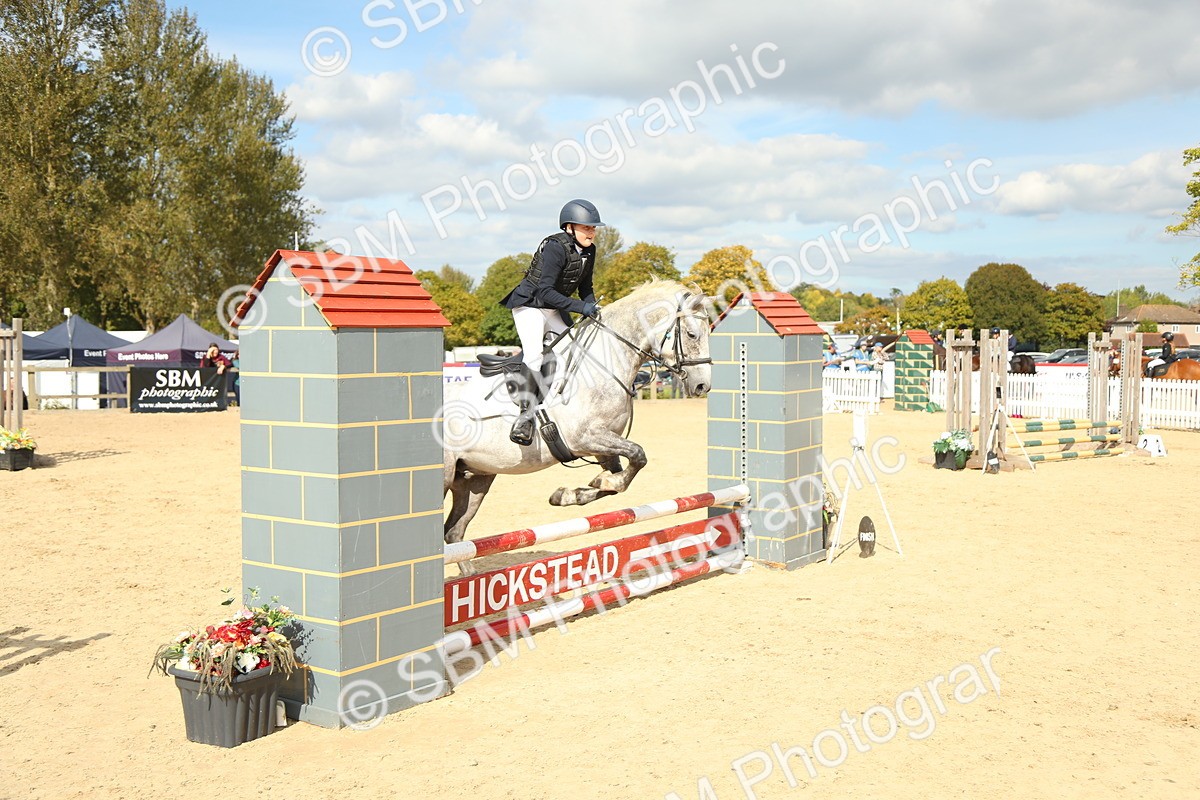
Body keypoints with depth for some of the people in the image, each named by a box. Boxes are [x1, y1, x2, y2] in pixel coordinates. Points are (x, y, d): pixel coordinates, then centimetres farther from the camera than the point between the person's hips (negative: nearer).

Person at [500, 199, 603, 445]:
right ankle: (527, 412, -25)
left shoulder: (589, 251, 1)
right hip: (529, 305, -9)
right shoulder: (555, 247, -23)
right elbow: (545, 291, -30)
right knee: (533, 355, -25)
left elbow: (585, 288, 13)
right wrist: (581, 307, -34)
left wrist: (594, 310, -6)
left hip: (555, 309, 9)